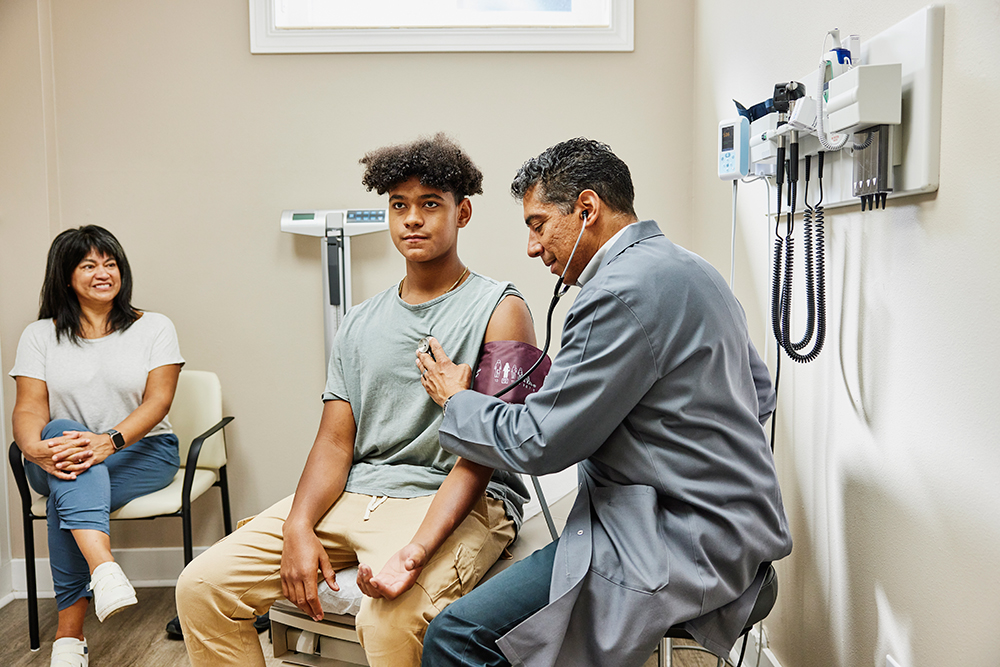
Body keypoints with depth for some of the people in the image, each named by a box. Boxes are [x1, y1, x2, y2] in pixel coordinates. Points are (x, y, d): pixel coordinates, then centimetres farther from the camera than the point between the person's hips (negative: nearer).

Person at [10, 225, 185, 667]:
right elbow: (29, 405, -3)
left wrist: (111, 440, -29)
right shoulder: (39, 335, 9)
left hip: (141, 452, -1)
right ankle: (103, 568, -55)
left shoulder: (154, 328, 4)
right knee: (64, 432, -36)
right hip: (60, 462, 1)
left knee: (67, 495, -32)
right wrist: (33, 449, -28)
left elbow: (158, 400, -8)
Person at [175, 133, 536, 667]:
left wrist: (415, 551, -27)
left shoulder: (499, 312, -3)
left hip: (457, 501, -5)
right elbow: (334, 443, 9)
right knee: (202, 586, -4)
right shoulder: (359, 324, 15)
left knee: (389, 620, -35)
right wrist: (298, 529, -10)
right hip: (353, 494, 6)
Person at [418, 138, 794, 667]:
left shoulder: (622, 292, -20)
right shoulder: (690, 268, 12)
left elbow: (538, 443, -17)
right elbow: (760, 395, 20)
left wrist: (455, 400, 2)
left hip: (681, 547, -11)